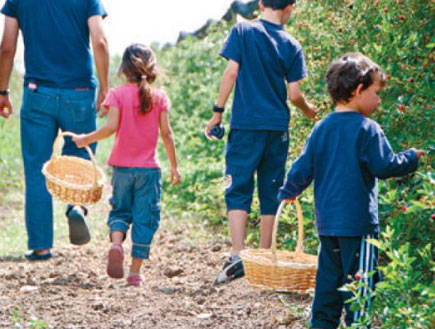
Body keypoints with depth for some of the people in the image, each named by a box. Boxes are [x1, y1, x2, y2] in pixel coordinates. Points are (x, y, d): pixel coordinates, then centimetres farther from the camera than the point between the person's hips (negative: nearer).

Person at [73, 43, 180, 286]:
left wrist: (86, 139, -1)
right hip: (149, 169, 0)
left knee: (120, 210, 16)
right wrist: (174, 166, 5)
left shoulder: (118, 94, -4)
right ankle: (136, 271, 6)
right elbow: (166, 133, -3)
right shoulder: (159, 96, -1)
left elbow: (111, 127, -15)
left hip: (122, 166, 0)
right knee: (145, 218, 6)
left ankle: (116, 242, -15)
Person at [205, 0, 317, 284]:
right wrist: (308, 110, 22)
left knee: (238, 189, -2)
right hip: (278, 128, 2)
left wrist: (218, 112, -1)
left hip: (246, 124, -2)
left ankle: (238, 256, -16)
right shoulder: (291, 45, 3)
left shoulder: (243, 31, -1)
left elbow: (232, 71, -7)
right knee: (271, 194, 10)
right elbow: (294, 94, 1)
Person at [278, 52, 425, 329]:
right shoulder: (367, 129, -12)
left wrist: (289, 191, 26)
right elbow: (385, 166, -13)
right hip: (358, 222, -7)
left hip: (326, 221, 7)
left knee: (329, 277, 14)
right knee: (359, 279, -1)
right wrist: (411, 158, 3)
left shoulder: (321, 128, 7)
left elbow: (304, 167, 10)